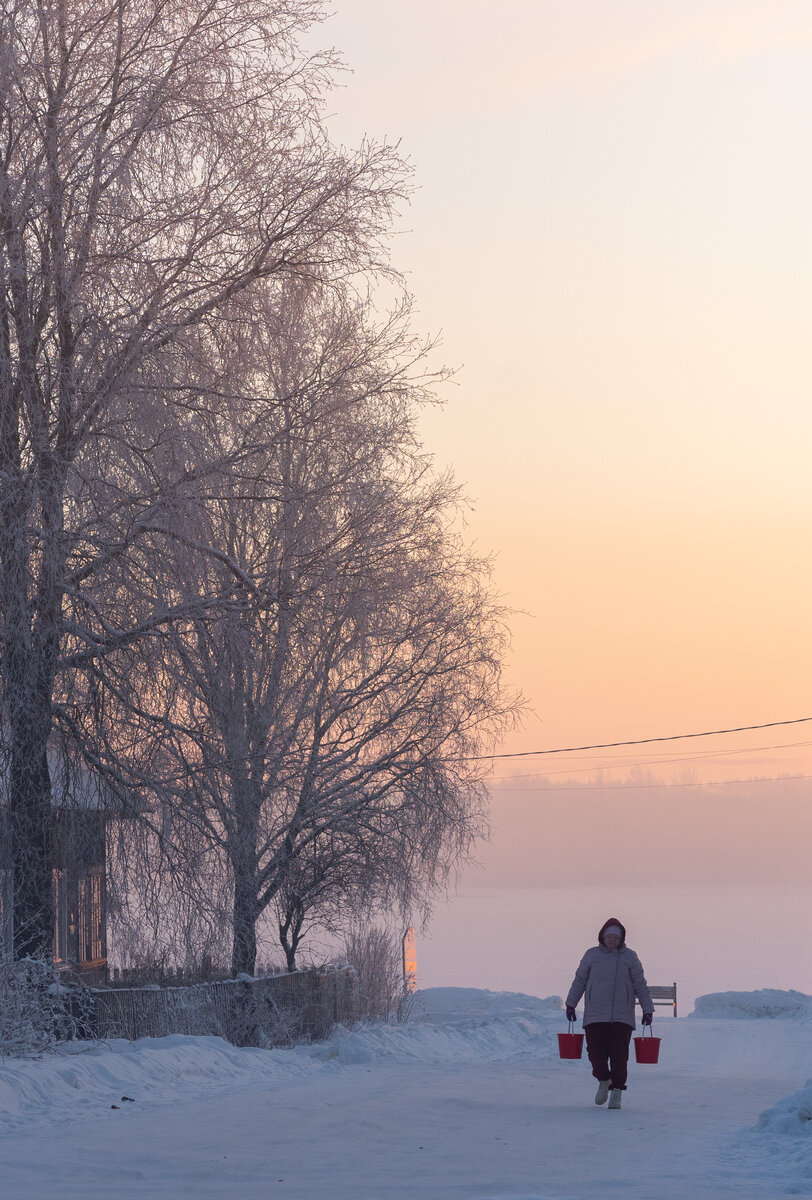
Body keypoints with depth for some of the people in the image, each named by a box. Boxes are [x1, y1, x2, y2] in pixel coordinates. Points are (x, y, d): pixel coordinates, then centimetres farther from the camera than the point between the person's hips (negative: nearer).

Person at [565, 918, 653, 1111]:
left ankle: (616, 1092, 6)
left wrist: (647, 1009, 3)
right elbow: (579, 980, 14)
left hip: (622, 1015, -1)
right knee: (596, 1052, -3)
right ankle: (603, 1081, 24)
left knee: (619, 1055, -5)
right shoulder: (592, 955, 7)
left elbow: (640, 985, 7)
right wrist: (571, 1004, 13)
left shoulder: (629, 957, 5)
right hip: (595, 1014, 1)